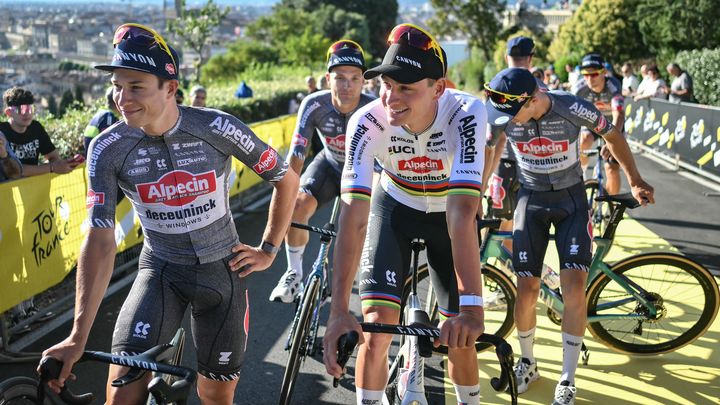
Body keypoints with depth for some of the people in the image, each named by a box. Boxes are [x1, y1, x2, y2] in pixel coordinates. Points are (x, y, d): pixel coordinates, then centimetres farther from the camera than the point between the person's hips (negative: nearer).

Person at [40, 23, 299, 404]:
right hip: (160, 271, 0)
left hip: (222, 269, 0)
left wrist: (268, 250, -1)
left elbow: (287, 179, -4)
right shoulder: (107, 149, -16)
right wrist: (78, 336, -26)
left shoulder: (218, 128, -18)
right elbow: (100, 240, -19)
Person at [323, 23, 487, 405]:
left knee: (459, 338, 1)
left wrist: (472, 307, -50)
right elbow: (353, 218, -37)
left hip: (448, 211, 0)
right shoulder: (367, 123, -32)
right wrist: (339, 310, -46)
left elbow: (462, 213, -42)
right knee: (376, 326, -13)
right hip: (395, 207, 1)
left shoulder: (465, 113, -35)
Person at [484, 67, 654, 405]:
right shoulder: (502, 116, -18)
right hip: (531, 199, 2)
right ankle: (527, 362, 22)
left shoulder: (574, 108, -23)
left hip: (571, 199, -1)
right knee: (526, 291, -5)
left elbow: (612, 136, -4)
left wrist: (635, 181, 3)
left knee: (574, 287, -14)